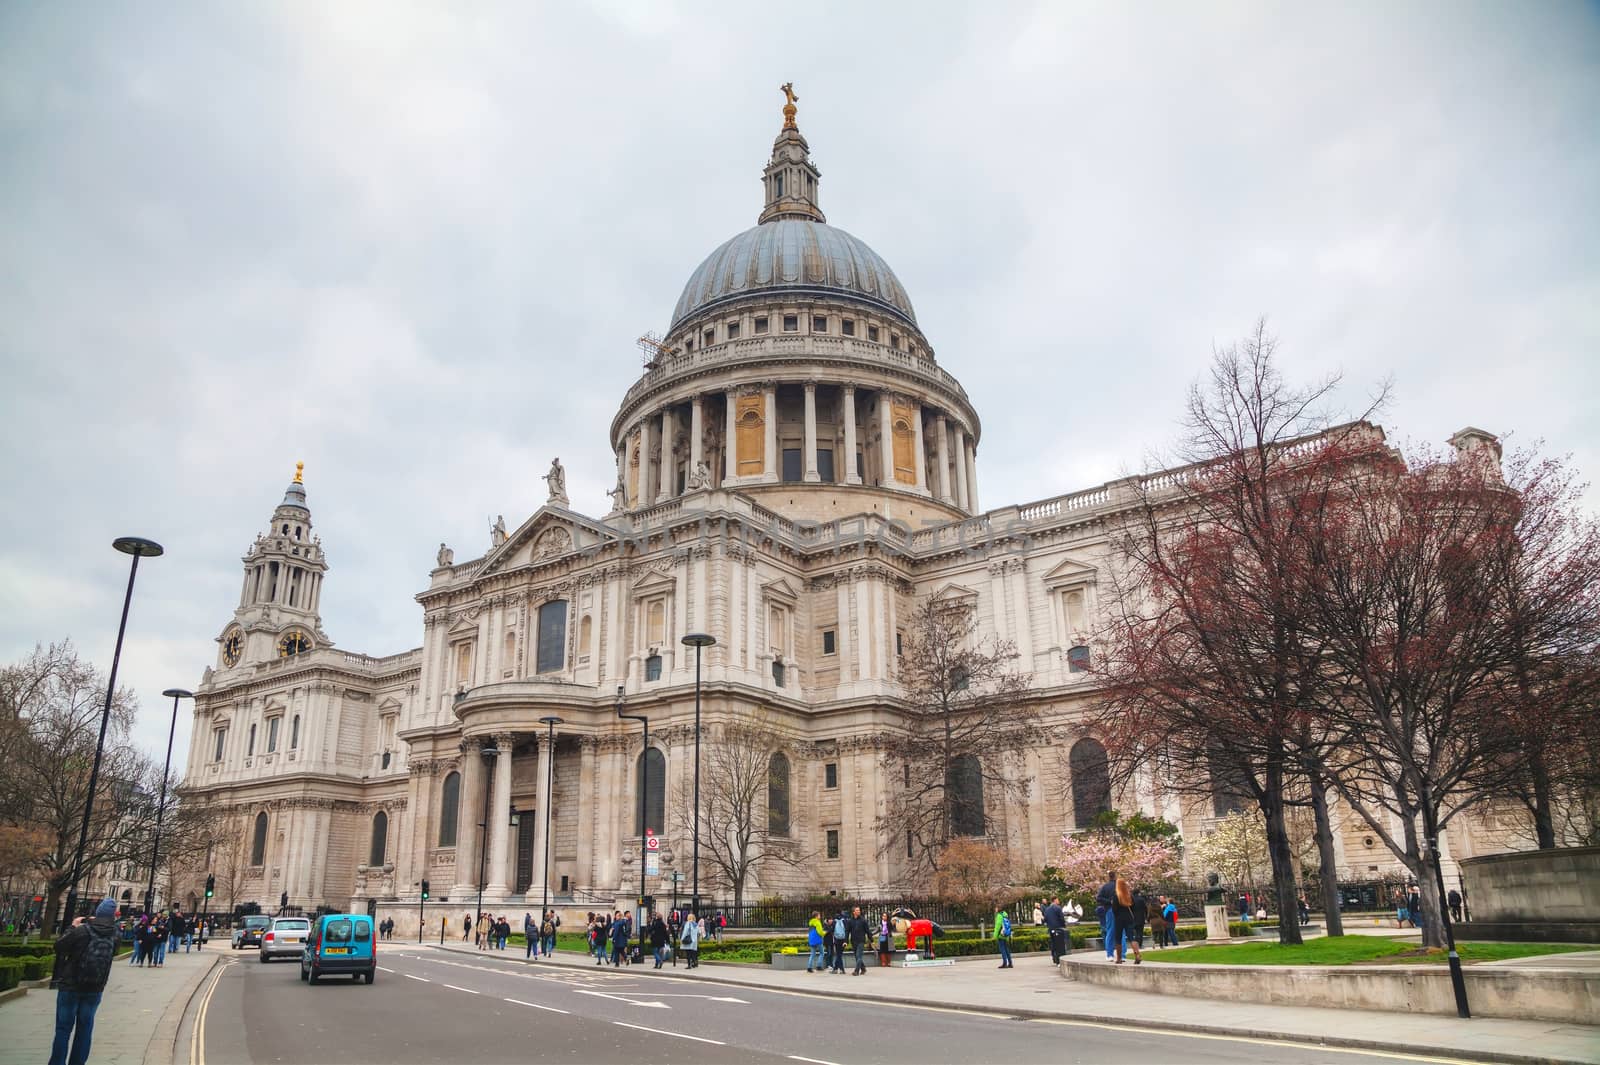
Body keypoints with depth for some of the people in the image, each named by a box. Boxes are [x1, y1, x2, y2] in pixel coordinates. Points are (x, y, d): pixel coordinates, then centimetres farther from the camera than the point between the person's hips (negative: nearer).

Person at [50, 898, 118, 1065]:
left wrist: (73, 927, 4)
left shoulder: (83, 930, -16)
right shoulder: (114, 934, -5)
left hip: (70, 986, -3)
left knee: (63, 1029, 5)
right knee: (85, 1029, 13)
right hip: (95, 989, 3)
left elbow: (59, 947, -7)